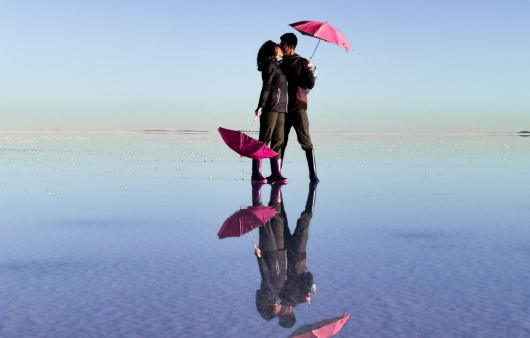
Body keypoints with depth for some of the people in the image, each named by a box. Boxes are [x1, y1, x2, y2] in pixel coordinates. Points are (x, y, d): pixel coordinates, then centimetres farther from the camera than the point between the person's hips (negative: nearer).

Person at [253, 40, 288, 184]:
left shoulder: (277, 65, 21)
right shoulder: (270, 64, -3)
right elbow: (267, 86, -12)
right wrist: (261, 106, -20)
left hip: (280, 108, 8)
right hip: (270, 107, -8)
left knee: (278, 140, 3)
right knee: (264, 140, -9)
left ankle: (276, 173, 2)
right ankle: (256, 173, -9)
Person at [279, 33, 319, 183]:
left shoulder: (302, 62, 2)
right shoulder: (281, 65, 15)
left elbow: (310, 85, -5)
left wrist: (310, 71, -21)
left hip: (298, 107, -5)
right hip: (283, 108, 5)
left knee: (305, 141, -9)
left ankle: (313, 174, -10)